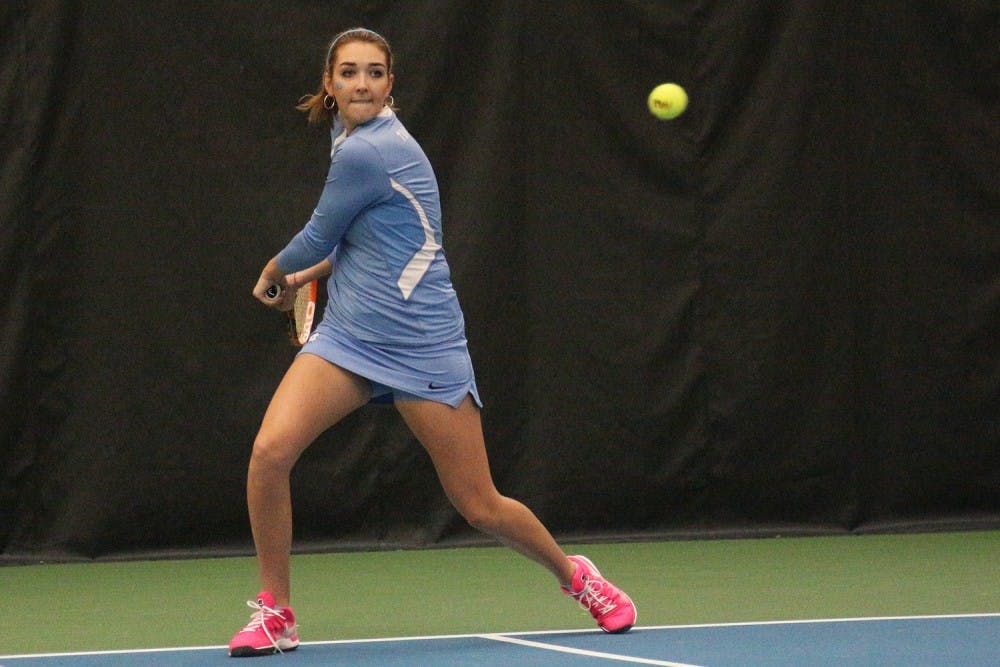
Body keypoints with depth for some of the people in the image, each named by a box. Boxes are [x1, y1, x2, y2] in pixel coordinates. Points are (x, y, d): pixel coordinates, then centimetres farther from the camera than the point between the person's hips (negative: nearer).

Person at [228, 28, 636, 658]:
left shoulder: (367, 152, -18)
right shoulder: (359, 140, 9)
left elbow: (315, 240, -5)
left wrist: (274, 273, 14)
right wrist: (309, 274, 19)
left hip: (421, 343, -7)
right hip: (349, 334, 7)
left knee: (480, 506, 1)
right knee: (270, 450, -16)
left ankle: (575, 574, 29)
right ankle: (275, 615, -4)